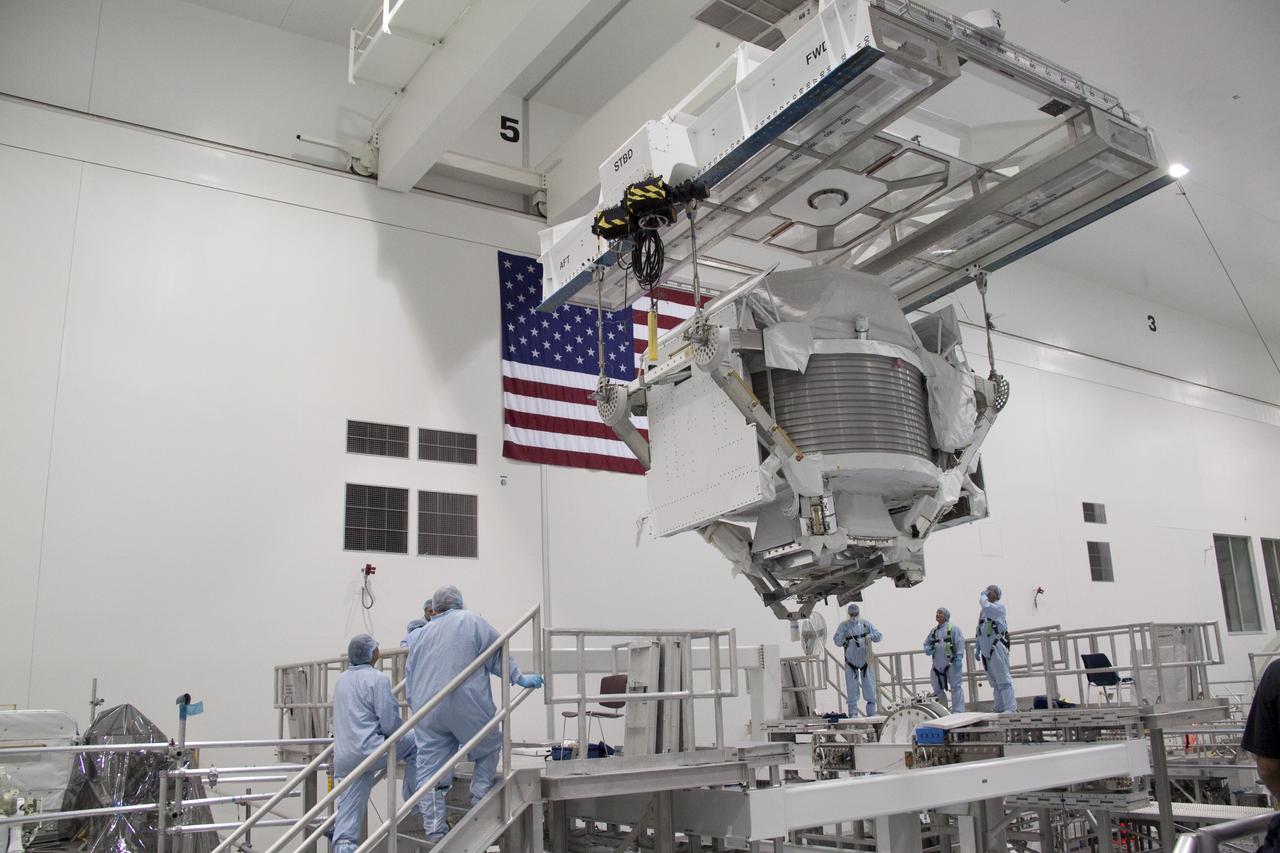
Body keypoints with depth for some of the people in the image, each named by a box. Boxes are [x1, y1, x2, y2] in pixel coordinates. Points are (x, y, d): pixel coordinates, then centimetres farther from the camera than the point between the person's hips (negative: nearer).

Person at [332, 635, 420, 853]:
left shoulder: (341, 680, 15)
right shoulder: (377, 679, -10)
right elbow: (390, 722, -14)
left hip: (343, 757, 7)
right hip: (369, 751, -7)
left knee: (348, 811, 8)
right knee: (415, 743, 11)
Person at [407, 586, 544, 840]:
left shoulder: (420, 635, 21)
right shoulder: (471, 621, 6)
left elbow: (411, 680, 24)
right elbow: (497, 654, -1)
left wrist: (415, 709, 32)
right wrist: (519, 678, 1)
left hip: (427, 710, 4)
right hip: (467, 704, -4)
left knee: (431, 766, 6)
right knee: (488, 748, 17)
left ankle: (434, 829, 5)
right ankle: (480, 798, 10)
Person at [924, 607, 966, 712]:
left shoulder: (953, 628, -2)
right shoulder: (934, 630, 16)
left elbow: (960, 643, -8)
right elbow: (926, 643, 22)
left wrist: (959, 658, -17)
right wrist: (927, 649, -1)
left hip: (951, 664, -6)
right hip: (938, 664, 7)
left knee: (956, 686, -5)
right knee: (937, 688, 11)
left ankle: (957, 711, -2)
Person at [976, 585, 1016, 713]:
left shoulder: (999, 607, -3)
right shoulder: (983, 611, 19)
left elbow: (986, 606, -26)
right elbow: (979, 632, 22)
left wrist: (983, 596, -7)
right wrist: (978, 649, 20)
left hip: (997, 648, -8)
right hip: (986, 651, 8)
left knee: (1003, 679, -9)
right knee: (994, 682, 9)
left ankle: (1010, 708, -9)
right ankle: (1000, 708, 13)